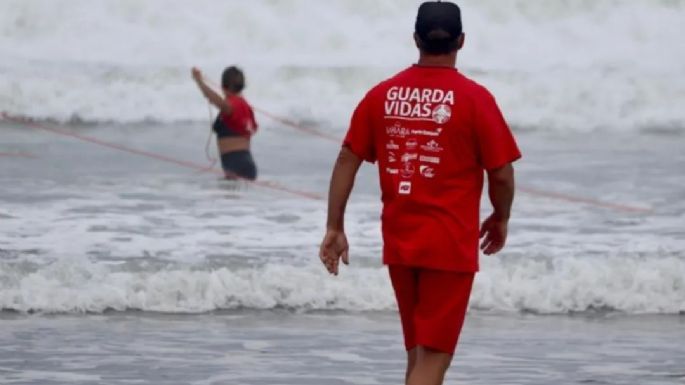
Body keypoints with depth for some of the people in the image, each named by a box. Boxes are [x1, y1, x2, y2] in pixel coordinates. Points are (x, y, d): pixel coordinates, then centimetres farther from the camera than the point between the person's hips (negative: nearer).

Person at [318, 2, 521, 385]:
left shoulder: (382, 95, 3)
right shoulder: (474, 98, -10)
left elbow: (347, 160, 2)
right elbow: (501, 174, -8)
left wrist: (335, 229, 6)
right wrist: (500, 220, 10)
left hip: (398, 242, 5)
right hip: (450, 245, -5)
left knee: (418, 353, 19)